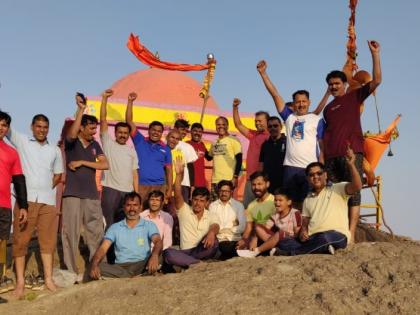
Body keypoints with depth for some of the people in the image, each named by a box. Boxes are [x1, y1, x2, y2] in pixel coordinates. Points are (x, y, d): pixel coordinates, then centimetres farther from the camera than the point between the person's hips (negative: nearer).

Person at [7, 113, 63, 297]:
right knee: (21, 239, -2)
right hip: (26, 198, -3)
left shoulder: (55, 150, 16)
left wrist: (46, 188, 6)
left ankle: (48, 279, 7)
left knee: (48, 240, 3)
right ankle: (20, 282, 3)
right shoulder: (21, 141, 8)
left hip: (48, 200, 3)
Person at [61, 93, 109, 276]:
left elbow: (105, 165, 2)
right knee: (71, 232, -3)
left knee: (96, 232, 5)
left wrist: (82, 162, -6)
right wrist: (81, 109, -25)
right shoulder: (71, 141, 2)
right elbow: (72, 133, -22)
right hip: (72, 194, -4)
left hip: (92, 194, 5)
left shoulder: (94, 145, 14)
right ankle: (71, 271, 3)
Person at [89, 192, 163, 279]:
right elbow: (103, 248, 2)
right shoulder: (115, 228, 14)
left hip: (142, 265, -1)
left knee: (156, 258, -32)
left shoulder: (149, 225, 10)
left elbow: (158, 241, -8)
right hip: (120, 267, 1)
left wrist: (154, 255, -34)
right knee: (99, 267, -29)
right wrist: (94, 264, -21)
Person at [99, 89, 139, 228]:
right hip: (110, 189, -4)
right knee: (108, 224, -4)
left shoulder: (131, 151, 17)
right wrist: (104, 98, -9)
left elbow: (135, 173, 13)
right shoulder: (108, 143, 6)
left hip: (128, 191, 4)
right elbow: (103, 120, -2)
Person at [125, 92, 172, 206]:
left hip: (159, 186, 1)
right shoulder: (140, 141, 6)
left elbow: (169, 170, 10)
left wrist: (170, 189, 3)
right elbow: (129, 121, 1)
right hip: (140, 185, -1)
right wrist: (130, 101, -7)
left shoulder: (165, 149, 9)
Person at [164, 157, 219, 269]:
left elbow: (215, 226, -13)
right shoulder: (184, 210, 5)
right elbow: (178, 195, -13)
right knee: (167, 253, -32)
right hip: (185, 252, -1)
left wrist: (211, 232, -40)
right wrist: (179, 174, -29)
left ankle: (186, 262, -24)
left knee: (212, 241, -32)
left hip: (203, 251, 1)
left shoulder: (210, 216, 9)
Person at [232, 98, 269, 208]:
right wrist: (235, 107, 11)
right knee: (246, 206, 11)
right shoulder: (253, 135, 14)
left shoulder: (271, 137, -9)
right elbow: (238, 125, 19)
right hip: (250, 178, 8)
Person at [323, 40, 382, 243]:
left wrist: (375, 54, -5)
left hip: (352, 152, -5)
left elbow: (376, 80, -1)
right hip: (331, 156, 5)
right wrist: (322, 158, 12)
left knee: (353, 194, -9)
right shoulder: (327, 109, 25)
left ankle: (351, 235, -13)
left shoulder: (354, 97, 11)